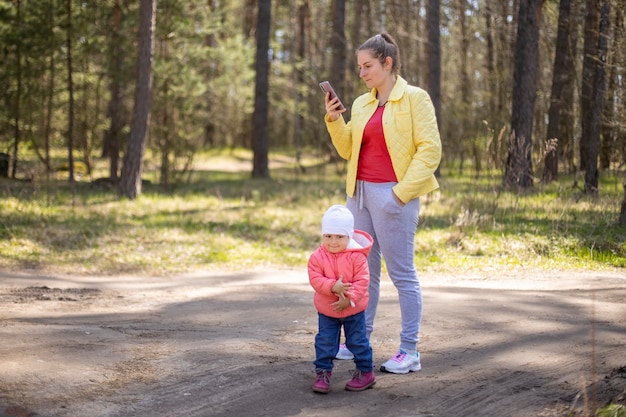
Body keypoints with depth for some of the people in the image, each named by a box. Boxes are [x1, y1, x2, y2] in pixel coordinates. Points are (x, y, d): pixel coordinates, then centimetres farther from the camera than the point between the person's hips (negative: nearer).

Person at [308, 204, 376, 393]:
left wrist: (349, 299, -26)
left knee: (358, 341, 8)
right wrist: (333, 287, -32)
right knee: (324, 342, 5)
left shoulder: (356, 256, -16)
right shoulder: (317, 257, -11)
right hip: (326, 310, 2)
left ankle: (365, 372, 21)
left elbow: (362, 281, -18)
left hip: (354, 310, -2)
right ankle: (322, 373, 17)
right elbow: (315, 279, -17)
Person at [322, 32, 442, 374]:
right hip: (359, 192, 7)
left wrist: (401, 192, -17)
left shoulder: (414, 99, -4)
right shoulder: (361, 104, 15)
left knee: (401, 272, -3)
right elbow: (348, 150, 15)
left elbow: (430, 150, -11)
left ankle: (409, 352, 2)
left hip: (393, 195, -7)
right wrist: (334, 120, 0)